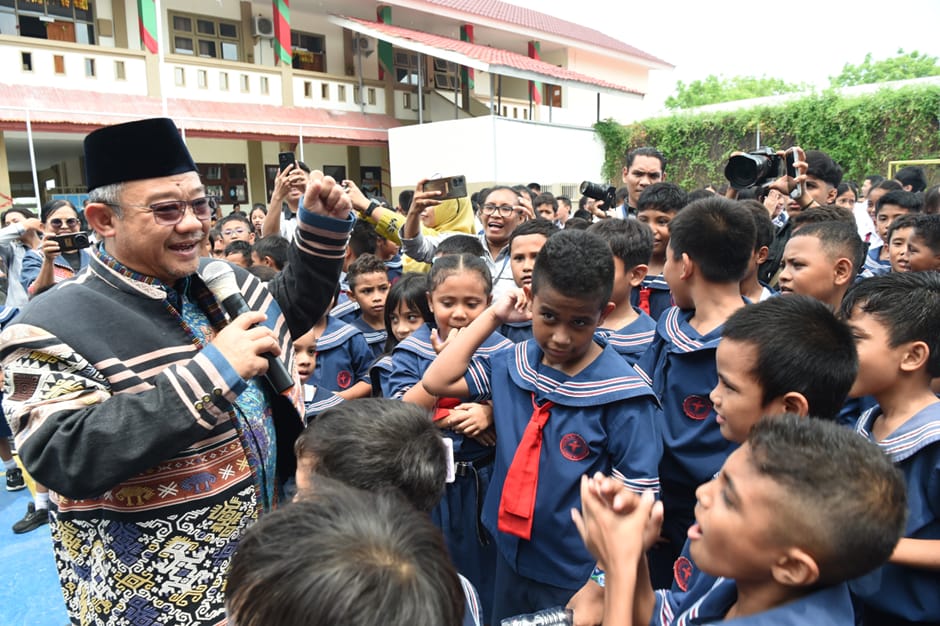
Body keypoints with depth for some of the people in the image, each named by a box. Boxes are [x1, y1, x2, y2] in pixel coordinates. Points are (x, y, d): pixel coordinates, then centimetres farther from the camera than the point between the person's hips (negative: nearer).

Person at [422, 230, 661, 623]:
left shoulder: (620, 395, -20)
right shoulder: (514, 364, -5)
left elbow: (634, 500, -15)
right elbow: (436, 381, -2)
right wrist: (494, 315, -5)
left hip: (577, 576, -5)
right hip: (511, 556, 5)